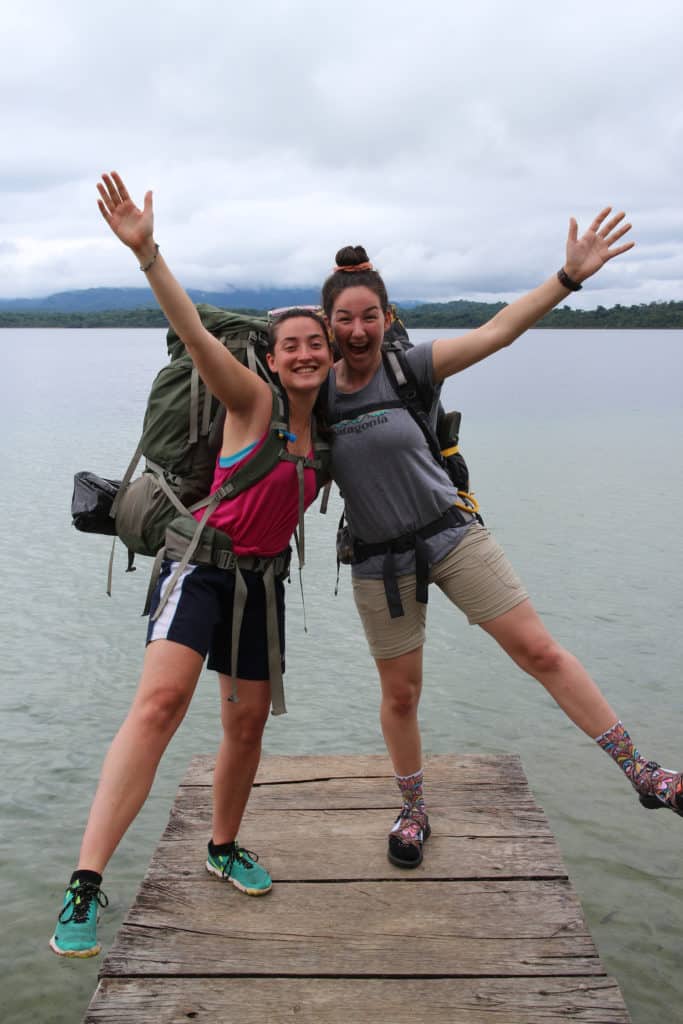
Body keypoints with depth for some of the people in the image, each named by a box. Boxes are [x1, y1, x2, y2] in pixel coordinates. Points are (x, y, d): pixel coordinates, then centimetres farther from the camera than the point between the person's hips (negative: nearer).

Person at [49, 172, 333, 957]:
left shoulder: (325, 426, 9)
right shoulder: (253, 401, -9)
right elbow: (194, 333, -26)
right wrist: (147, 251, -37)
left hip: (262, 577, 6)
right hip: (203, 561, -6)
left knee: (247, 723, 10)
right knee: (161, 697, -25)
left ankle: (223, 847, 34)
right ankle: (85, 886, -25)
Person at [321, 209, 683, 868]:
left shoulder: (410, 368, -8)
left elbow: (497, 332, -15)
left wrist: (570, 275, -22)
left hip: (451, 534, -1)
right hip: (379, 562, 1)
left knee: (538, 651, -2)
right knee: (400, 694, 11)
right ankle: (413, 812, 34)